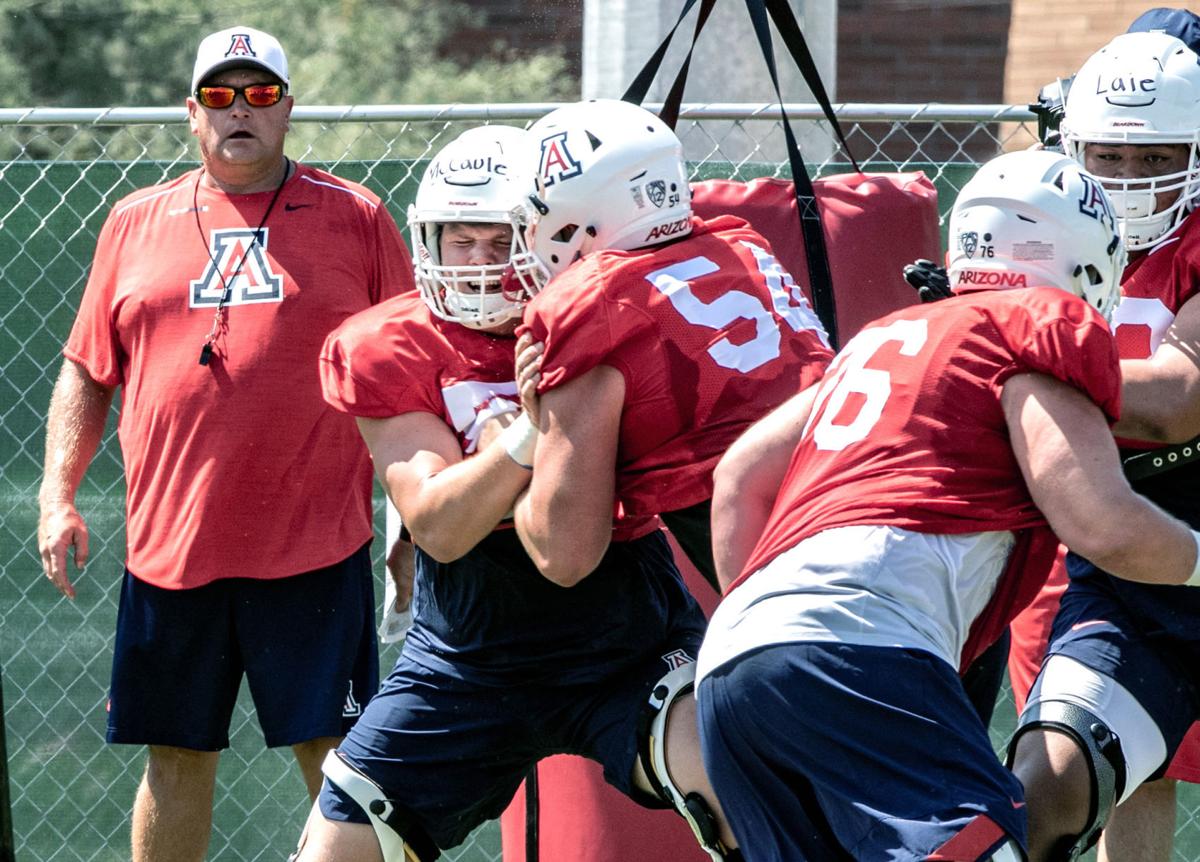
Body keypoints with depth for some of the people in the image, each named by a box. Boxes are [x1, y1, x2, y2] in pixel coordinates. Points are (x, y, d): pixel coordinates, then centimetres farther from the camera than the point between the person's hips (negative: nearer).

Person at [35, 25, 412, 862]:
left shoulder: (354, 218, 4)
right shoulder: (136, 223, 11)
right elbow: (87, 373, 14)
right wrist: (59, 494, 4)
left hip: (314, 547, -2)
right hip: (170, 544, 2)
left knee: (338, 759, -2)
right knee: (175, 760, 9)